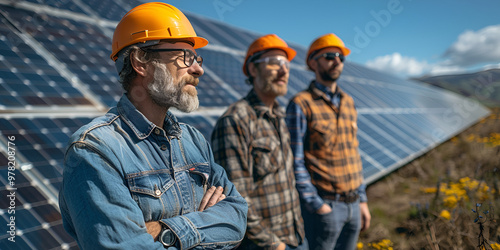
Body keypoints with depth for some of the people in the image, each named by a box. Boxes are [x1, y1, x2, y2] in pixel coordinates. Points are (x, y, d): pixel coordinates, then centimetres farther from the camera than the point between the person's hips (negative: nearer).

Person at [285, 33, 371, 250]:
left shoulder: (348, 102, 12)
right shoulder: (301, 104, -10)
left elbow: (354, 154, 15)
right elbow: (295, 162, -13)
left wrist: (362, 200, 13)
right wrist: (316, 205, -15)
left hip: (352, 205, 7)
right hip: (324, 205, -6)